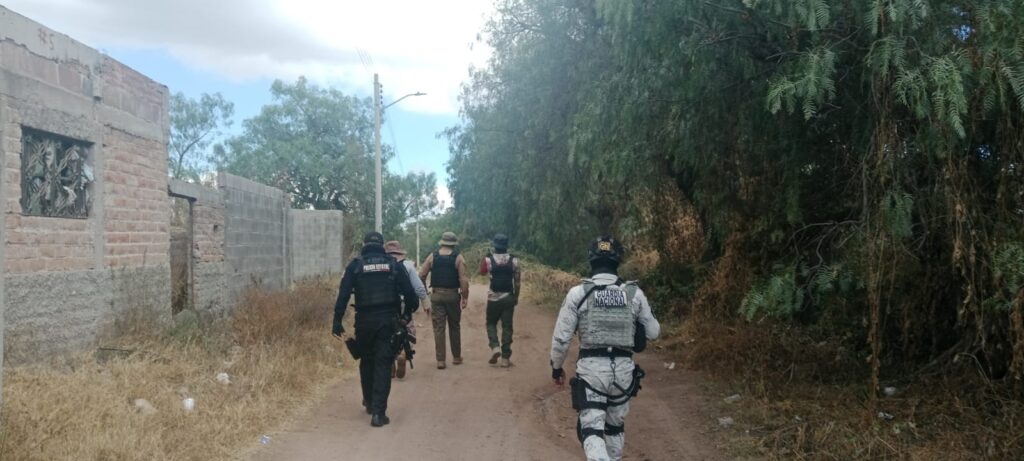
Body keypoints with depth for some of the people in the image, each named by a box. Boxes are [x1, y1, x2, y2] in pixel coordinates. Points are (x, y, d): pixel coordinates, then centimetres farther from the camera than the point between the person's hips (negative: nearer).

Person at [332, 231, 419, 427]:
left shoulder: (355, 266, 3)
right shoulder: (394, 265, 5)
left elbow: (343, 295, -4)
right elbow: (409, 292, 1)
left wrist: (337, 321, -3)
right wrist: (407, 314, 16)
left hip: (364, 321, 1)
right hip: (388, 321, -1)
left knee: (367, 361, 20)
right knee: (383, 364, 1)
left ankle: (369, 402, 36)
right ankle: (378, 412, -6)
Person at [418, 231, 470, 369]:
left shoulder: (432, 256, 3)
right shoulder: (458, 258, -3)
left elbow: (421, 276, 1)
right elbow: (464, 279, -11)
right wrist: (465, 297, -6)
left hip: (436, 295, 1)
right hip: (453, 295, -1)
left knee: (438, 328, 3)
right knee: (454, 326, 15)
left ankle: (440, 360, 0)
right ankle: (456, 357, 24)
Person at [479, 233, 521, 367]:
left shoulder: (488, 259, -5)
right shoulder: (514, 260, -3)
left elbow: (482, 272, 14)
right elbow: (517, 281, 1)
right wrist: (516, 297, 12)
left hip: (493, 298, -1)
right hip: (508, 298, 1)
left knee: (491, 323, 18)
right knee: (507, 327, 5)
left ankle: (495, 347, -5)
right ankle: (505, 358, 4)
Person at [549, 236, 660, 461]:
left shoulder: (578, 293, -7)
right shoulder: (634, 293, -1)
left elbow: (561, 337, -5)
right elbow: (653, 332, 9)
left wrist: (556, 367, 11)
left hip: (591, 368, -3)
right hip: (623, 369, 3)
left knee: (591, 428, -2)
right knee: (615, 426, 22)